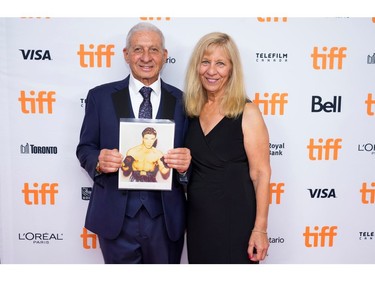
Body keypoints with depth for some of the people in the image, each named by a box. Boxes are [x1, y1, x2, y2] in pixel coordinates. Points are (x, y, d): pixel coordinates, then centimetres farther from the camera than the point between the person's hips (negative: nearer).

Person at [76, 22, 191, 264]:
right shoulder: (100, 96, 0)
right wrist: (98, 161, -19)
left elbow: (189, 157, 3)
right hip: (116, 216, 0)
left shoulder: (182, 101, 1)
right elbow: (85, 148, 3)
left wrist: (185, 164, -20)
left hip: (166, 217, 1)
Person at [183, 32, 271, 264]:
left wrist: (260, 229, -15)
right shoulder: (193, 110, 3)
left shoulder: (247, 112, -12)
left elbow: (261, 174, -13)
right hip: (197, 217, 5)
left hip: (235, 218, -5)